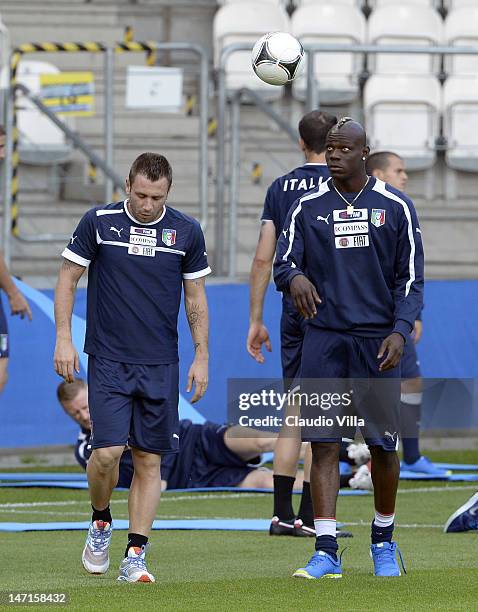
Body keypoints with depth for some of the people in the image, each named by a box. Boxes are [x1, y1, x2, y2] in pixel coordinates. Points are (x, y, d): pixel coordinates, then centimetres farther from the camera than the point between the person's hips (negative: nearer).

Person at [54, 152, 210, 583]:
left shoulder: (187, 231, 2)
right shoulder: (98, 222, -3)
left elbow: (196, 297, 10)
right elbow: (68, 279, 5)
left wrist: (201, 357, 6)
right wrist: (63, 338, -4)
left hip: (161, 365, 2)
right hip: (108, 359, -2)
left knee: (149, 460, 0)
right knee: (107, 451, -13)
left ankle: (136, 556, 4)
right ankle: (100, 522, 16)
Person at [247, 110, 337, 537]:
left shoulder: (280, 188, 8)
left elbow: (263, 260, 8)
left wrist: (256, 321, 13)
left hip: (293, 310, 5)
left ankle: (281, 514, 9)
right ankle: (310, 517, -3)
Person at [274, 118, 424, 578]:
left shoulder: (395, 207, 4)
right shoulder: (308, 208, 8)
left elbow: (410, 277, 4)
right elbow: (283, 261, 4)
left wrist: (400, 331, -9)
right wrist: (294, 276, -21)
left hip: (377, 341, -1)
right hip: (324, 338, 1)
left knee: (384, 445, 3)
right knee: (323, 443, -6)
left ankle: (383, 542, 22)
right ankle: (326, 553, -6)